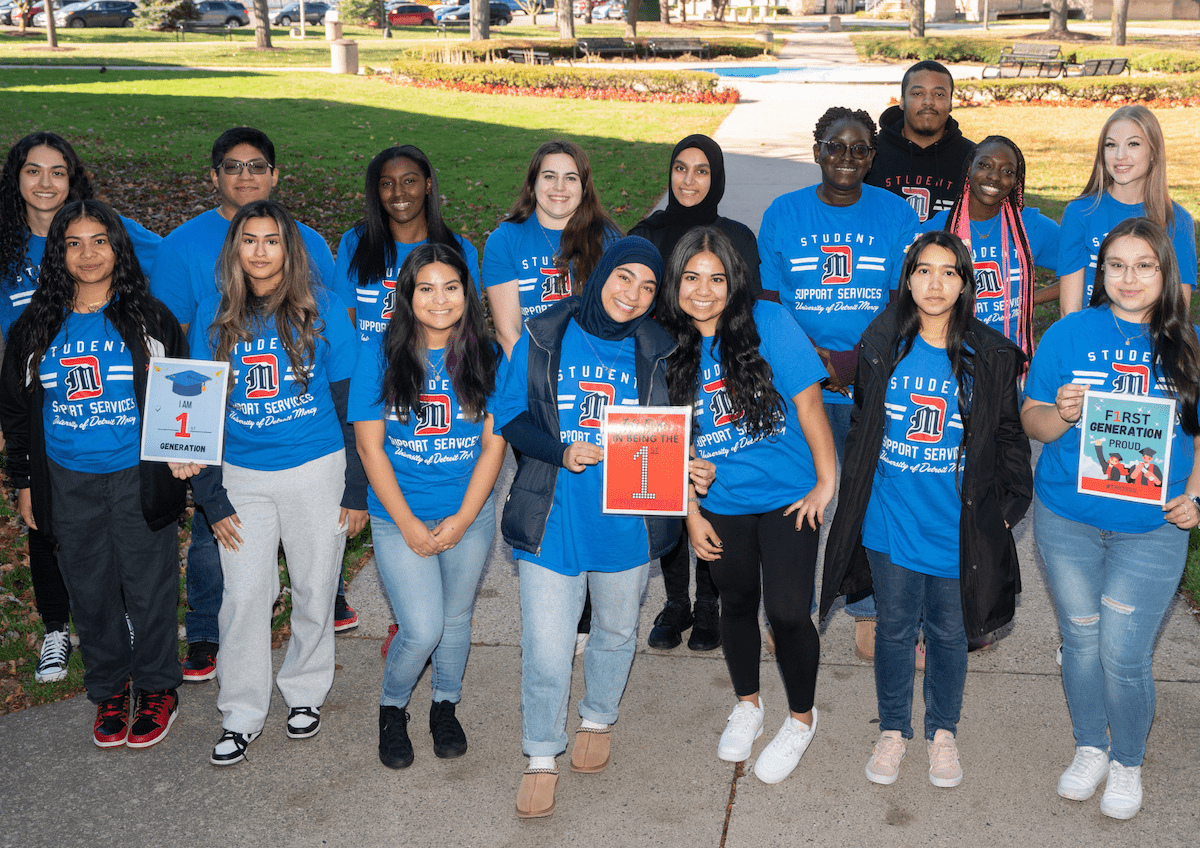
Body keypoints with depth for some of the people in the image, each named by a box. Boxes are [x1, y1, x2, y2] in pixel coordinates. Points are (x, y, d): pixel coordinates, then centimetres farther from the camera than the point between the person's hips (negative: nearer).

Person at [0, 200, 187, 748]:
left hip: (139, 478, -2)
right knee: (91, 592, 11)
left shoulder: (149, 319, -1)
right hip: (68, 485, 2)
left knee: (149, 587, 6)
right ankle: (109, 691, 29)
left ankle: (157, 688, 25)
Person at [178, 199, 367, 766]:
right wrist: (211, 499, 0)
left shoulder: (322, 310, -5)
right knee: (243, 596, 0)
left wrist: (356, 490, -2)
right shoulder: (213, 317, 0)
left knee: (314, 590, 9)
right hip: (243, 478, 1)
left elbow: (350, 404, -1)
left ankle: (305, 692, 31)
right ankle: (241, 714, 16)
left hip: (317, 469, -1)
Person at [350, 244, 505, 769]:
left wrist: (463, 518, -10)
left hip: (470, 515, 2)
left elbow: (494, 443, -2)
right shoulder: (380, 355, -9)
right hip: (400, 518, -2)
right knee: (422, 629, -8)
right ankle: (392, 708, 22)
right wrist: (409, 524, -12)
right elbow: (370, 447, -9)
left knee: (456, 619, 15)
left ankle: (446, 706, 40)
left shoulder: (485, 357, -4)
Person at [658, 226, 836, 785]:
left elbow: (807, 403, -11)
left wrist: (826, 481, -10)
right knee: (737, 604, 18)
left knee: (786, 611, -4)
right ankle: (747, 706, 42)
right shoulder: (671, 347, -3)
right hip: (721, 503, 4)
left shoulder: (768, 323, -15)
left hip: (787, 496, -3)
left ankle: (801, 718, 22)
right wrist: (691, 512, 3)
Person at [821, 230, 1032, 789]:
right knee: (894, 626, 12)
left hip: (958, 527, -1)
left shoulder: (991, 357, -4)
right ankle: (893, 730, 31)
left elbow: (1009, 438, 4)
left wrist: (1008, 506, 0)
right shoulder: (881, 345, 0)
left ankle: (943, 732, 33)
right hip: (890, 519, 1)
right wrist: (852, 498, 11)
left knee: (949, 631, 13)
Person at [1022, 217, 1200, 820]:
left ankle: (1128, 763, 26)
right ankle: (1090, 748, 37)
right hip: (1067, 519, 1)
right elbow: (1031, 420, 0)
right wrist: (1060, 414, -22)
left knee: (1124, 656, -1)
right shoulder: (1068, 334, -2)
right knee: (1081, 639, 14)